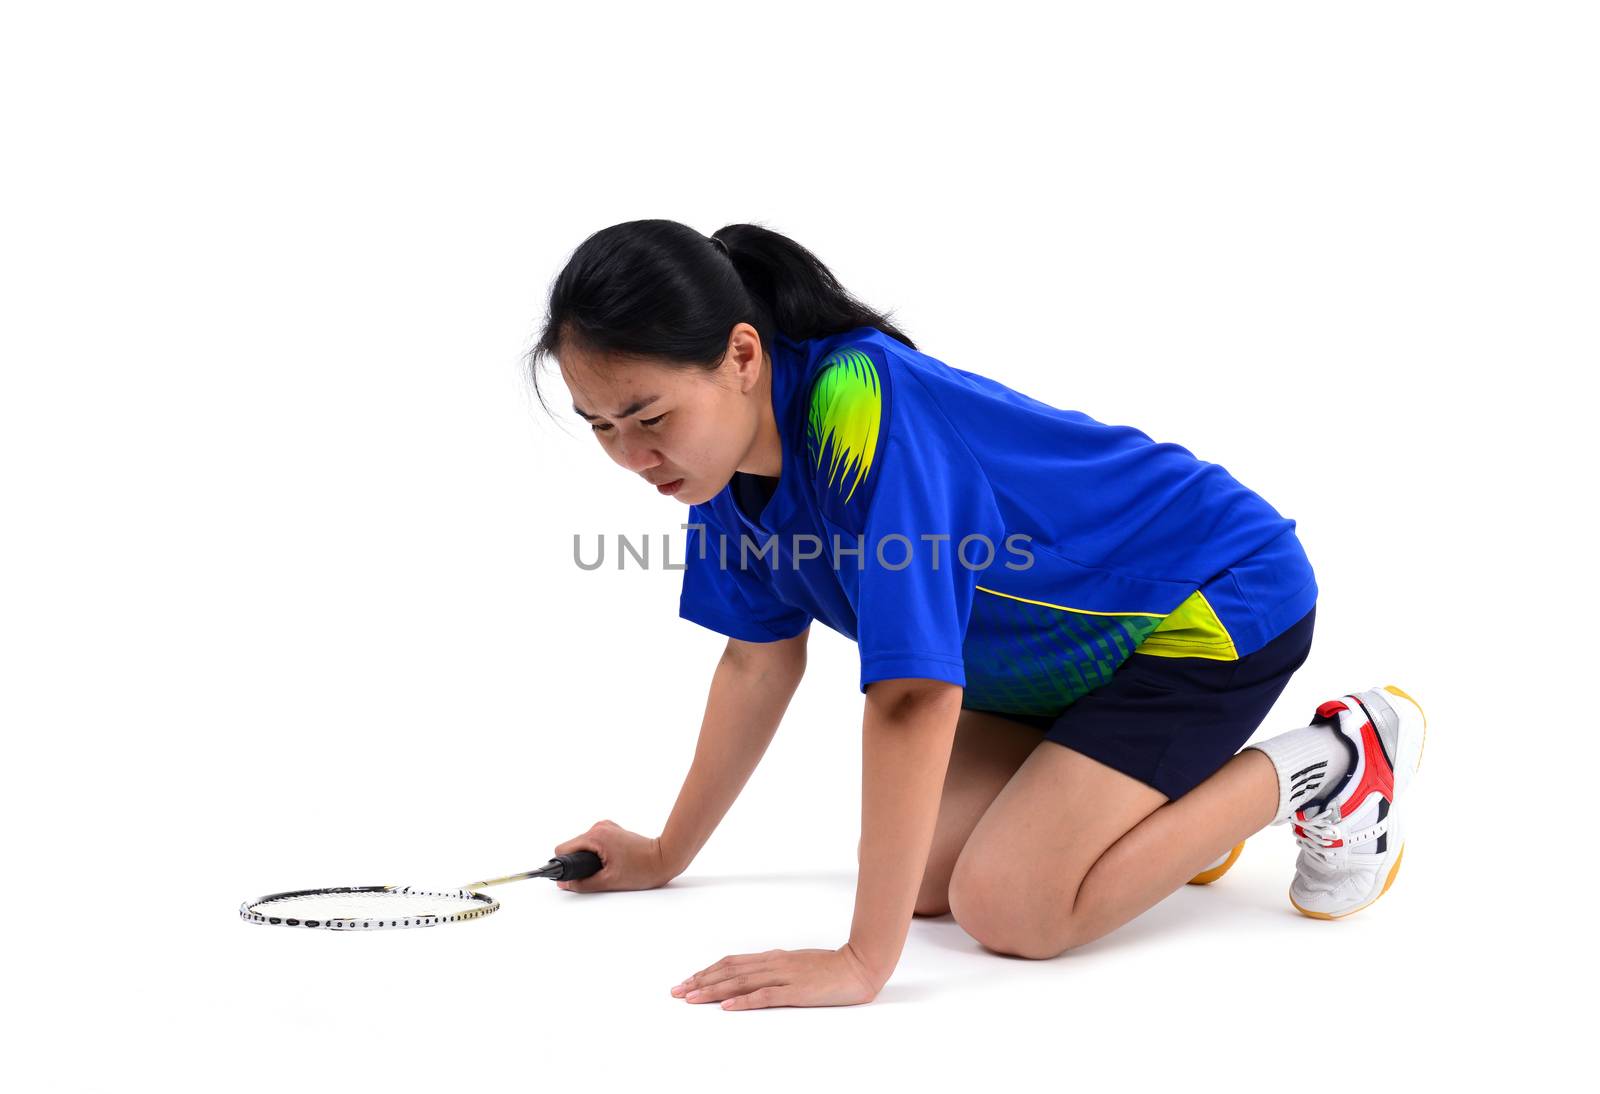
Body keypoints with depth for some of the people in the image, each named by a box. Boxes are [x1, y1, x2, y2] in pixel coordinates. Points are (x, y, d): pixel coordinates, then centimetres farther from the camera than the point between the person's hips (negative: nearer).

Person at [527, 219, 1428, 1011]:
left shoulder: (860, 412, -35)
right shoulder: (732, 442, -8)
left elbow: (914, 694, -39)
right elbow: (762, 656, 7)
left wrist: (863, 963, -38)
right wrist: (666, 855, 13)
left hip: (1220, 597, -8)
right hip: (1082, 637, 9)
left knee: (1006, 907, -18)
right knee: (917, 877, -2)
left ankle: (1329, 766, -2)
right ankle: (1170, 794, 20)